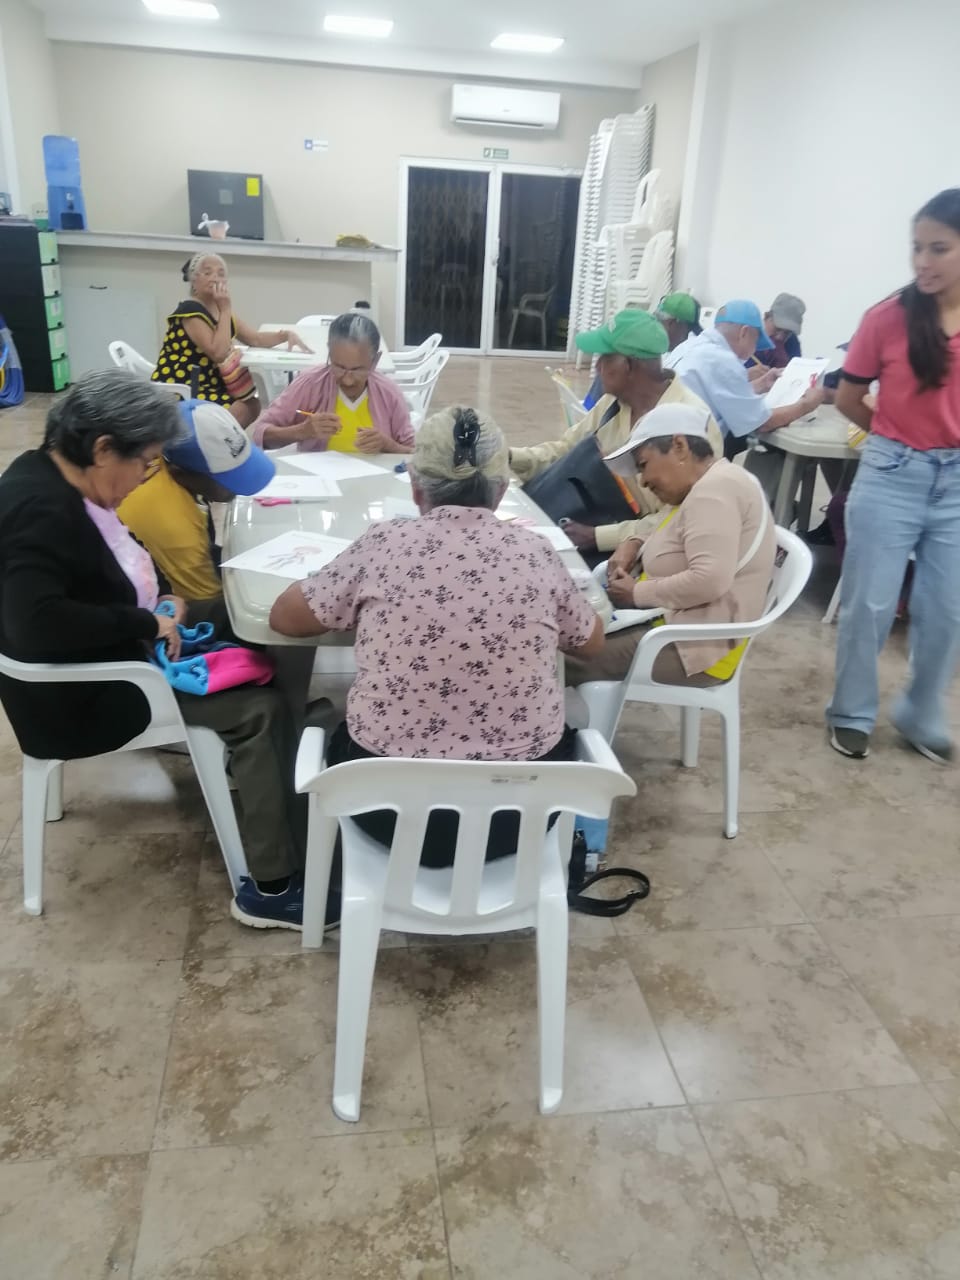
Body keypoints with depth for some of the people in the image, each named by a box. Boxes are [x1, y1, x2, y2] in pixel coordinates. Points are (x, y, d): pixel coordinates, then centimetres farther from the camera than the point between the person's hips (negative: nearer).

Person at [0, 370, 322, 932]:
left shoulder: (66, 482, 4)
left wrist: (161, 600, 1)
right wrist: (147, 624, -26)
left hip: (117, 651, 10)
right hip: (86, 691, -10)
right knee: (261, 709, -15)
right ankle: (273, 888, -8)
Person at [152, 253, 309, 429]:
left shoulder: (220, 310, 12)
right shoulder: (190, 311, -15)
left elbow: (255, 339, 14)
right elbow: (219, 353, -26)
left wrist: (287, 334, -3)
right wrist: (226, 310, -21)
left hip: (204, 387, 9)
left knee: (253, 405, -6)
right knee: (243, 410, -21)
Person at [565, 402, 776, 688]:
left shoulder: (713, 491, -19)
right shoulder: (704, 486, 12)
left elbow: (709, 580, -29)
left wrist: (638, 593, -17)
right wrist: (632, 548, 3)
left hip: (696, 647, -11)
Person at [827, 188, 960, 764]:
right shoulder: (889, 317, -7)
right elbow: (848, 398, 4)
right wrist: (898, 436, 9)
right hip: (891, 476, -2)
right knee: (870, 605, 5)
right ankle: (853, 714, 23)